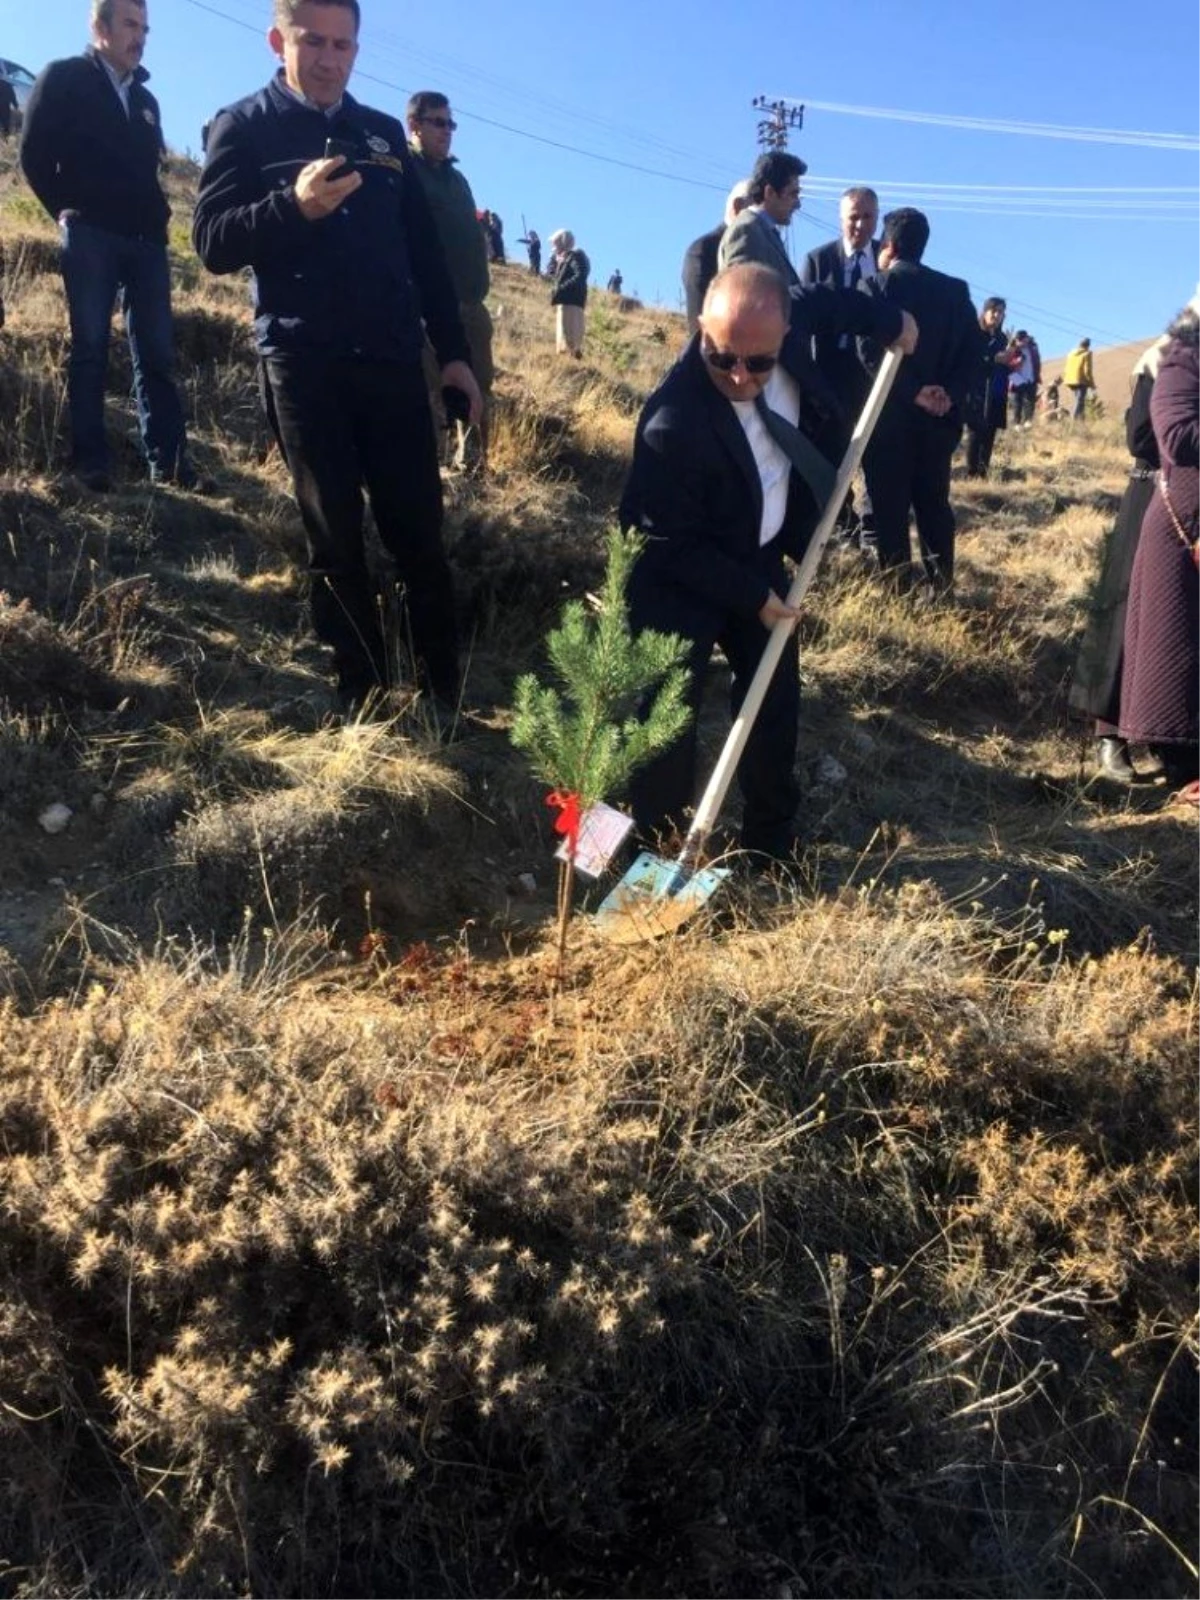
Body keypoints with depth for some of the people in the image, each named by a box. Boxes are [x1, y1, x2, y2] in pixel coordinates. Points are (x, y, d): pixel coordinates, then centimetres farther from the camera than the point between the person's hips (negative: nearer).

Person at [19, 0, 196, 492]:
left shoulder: (145, 98, 24)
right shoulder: (64, 79, 7)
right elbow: (34, 153, 4)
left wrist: (157, 216, 8)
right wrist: (67, 211, 1)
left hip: (145, 240, 5)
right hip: (90, 234, -4)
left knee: (156, 351, -4)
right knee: (89, 346, -7)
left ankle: (167, 461, -6)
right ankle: (89, 462, -8)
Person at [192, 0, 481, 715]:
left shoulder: (384, 133, 16)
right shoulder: (244, 127, 5)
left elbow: (425, 252, 16)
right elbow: (213, 243, -5)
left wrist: (454, 351, 10)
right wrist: (294, 207, -21)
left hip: (392, 360, 3)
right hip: (303, 363, -2)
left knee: (419, 533, -1)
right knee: (336, 540, 1)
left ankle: (443, 698, 8)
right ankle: (366, 701, 9)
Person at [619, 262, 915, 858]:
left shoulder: (781, 326, -17)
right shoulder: (673, 424, -35)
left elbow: (823, 304, 10)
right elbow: (674, 547, -26)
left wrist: (889, 320, 16)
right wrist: (752, 598, -19)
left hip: (759, 558, 7)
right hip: (681, 579, -7)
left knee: (776, 697, 13)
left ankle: (771, 843, 28)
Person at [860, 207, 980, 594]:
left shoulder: (879, 285, -3)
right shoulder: (955, 289, 10)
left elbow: (872, 351, -15)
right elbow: (972, 348, 1)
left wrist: (911, 391, -13)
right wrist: (950, 393, -8)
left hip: (890, 412, -4)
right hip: (939, 414, 4)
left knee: (889, 503, 2)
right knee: (933, 500, 12)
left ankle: (897, 585, 1)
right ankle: (940, 583, 12)